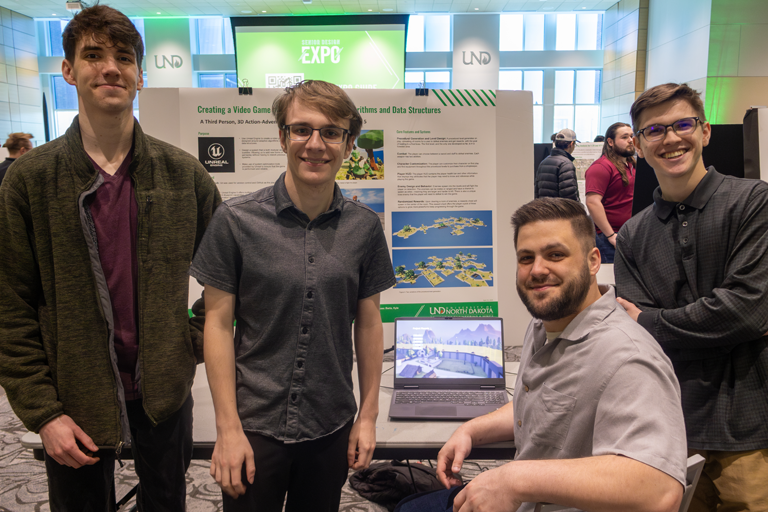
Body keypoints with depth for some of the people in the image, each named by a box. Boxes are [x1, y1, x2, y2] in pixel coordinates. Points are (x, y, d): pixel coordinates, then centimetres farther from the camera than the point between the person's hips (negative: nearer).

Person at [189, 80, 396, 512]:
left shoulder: (364, 226, -3)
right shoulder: (237, 221, -9)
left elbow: (368, 322, 3)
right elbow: (218, 324, -6)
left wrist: (368, 416, 5)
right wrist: (228, 429, -7)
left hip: (331, 427, 2)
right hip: (255, 423, -2)